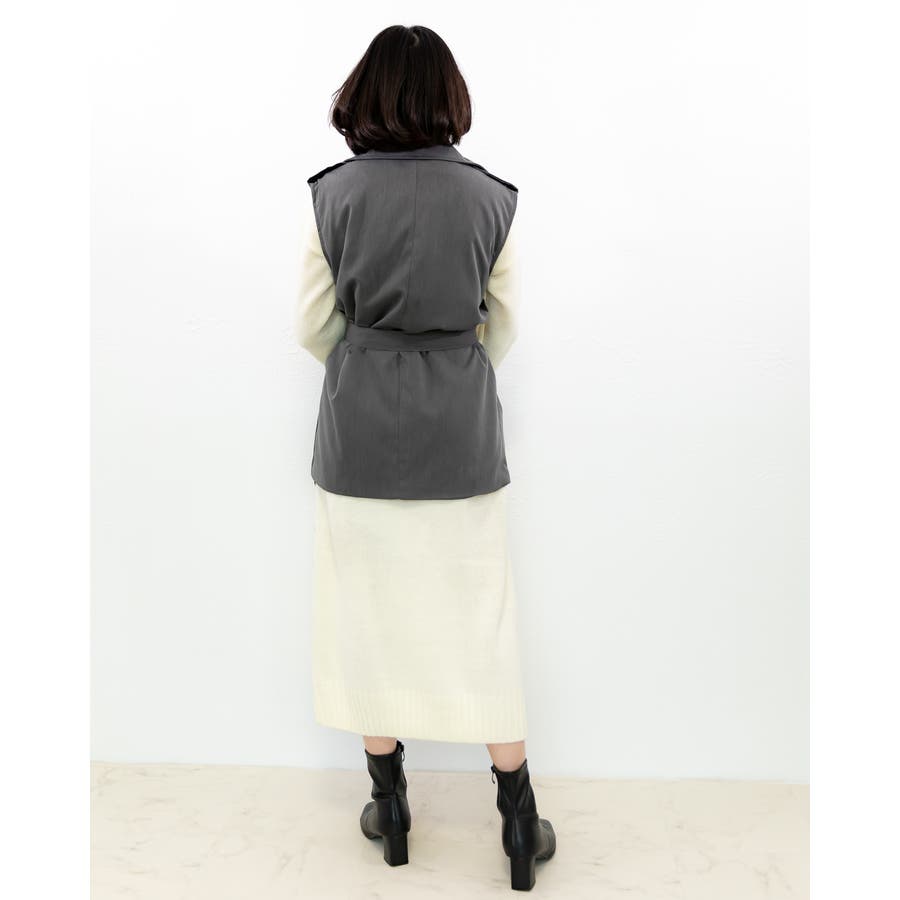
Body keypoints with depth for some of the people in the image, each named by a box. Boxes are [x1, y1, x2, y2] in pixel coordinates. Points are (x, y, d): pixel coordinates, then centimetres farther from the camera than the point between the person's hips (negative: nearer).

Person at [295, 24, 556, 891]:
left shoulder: (332, 192, -3)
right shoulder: (490, 196, -2)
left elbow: (313, 326, 1)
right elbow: (503, 328, 5)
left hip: (361, 429, 0)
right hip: (460, 430, 1)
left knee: (370, 609, 12)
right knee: (478, 616, 9)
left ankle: (389, 803, 26)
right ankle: (518, 816, 18)